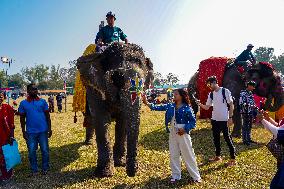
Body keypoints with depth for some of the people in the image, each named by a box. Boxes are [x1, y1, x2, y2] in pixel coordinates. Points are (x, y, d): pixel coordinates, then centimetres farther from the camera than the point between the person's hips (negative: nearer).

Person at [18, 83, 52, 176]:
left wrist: (49, 128, 1)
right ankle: (34, 170, 24)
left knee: (45, 150, 6)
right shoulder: (23, 103, 1)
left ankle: (45, 168, 23)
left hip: (43, 131, 0)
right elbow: (22, 118, 6)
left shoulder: (42, 101, 0)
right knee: (32, 152, 8)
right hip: (30, 132, 0)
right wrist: (23, 131, 3)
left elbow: (47, 116, 4)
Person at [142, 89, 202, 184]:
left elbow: (193, 121, -9)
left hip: (183, 134, -5)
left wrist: (185, 129, -21)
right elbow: (158, 107, 1)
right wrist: (147, 103, -10)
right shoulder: (170, 106, 3)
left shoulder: (186, 108, -11)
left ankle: (196, 176, 19)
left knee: (188, 155, 4)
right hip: (172, 133, 6)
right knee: (173, 155, 13)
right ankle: (176, 175, 28)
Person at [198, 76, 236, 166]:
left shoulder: (225, 91, -9)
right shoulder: (211, 94, 8)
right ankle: (218, 156, 29)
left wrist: (230, 117, -13)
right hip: (214, 120, 6)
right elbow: (207, 107, 9)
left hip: (224, 120, -6)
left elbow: (231, 105, -8)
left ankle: (233, 159, 10)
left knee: (227, 138, -1)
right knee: (216, 138, 14)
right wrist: (200, 104, -10)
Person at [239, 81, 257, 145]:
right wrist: (250, 106, -26)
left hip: (251, 113, 9)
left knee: (249, 126, 14)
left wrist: (255, 107, 13)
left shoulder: (250, 93, 14)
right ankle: (244, 140, 4)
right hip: (245, 113, -9)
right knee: (245, 127, -3)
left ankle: (249, 139, 24)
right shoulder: (243, 93, -12)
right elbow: (241, 103, -19)